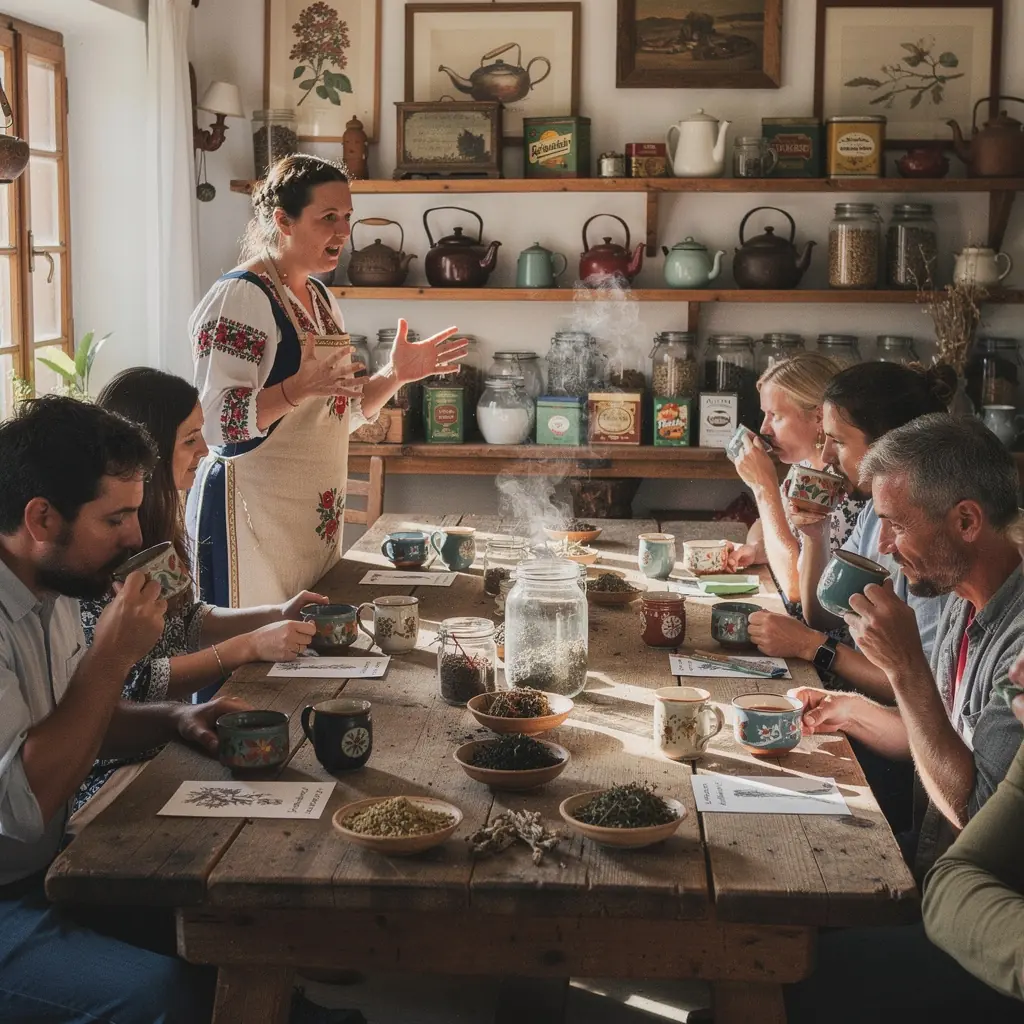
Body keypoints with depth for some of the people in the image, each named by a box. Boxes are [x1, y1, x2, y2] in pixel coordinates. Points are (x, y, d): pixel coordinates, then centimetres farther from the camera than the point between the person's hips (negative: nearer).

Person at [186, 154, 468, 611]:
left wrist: (396, 375, 5)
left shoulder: (320, 298, 13)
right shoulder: (240, 297, -13)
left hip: (317, 516, 8)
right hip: (253, 512, -8)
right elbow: (217, 420, -21)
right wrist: (298, 389, -35)